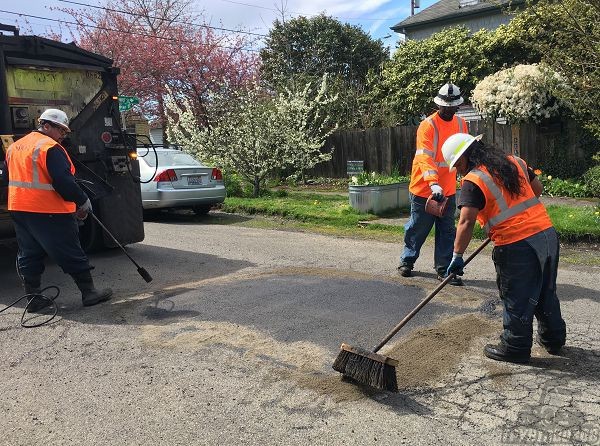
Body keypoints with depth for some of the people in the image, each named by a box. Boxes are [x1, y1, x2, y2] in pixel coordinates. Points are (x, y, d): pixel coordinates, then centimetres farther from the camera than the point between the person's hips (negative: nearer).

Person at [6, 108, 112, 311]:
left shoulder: (14, 147, 16)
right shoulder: (50, 148, -14)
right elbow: (63, 181, -21)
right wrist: (83, 202, -11)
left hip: (18, 209, 9)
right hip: (49, 211, -8)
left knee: (28, 255, 14)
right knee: (71, 255, 0)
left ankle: (33, 298, 19)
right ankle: (89, 292, 7)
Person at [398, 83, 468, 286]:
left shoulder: (461, 124, 7)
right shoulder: (428, 125, -15)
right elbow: (425, 158, -27)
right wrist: (434, 184, -38)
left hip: (448, 190, 5)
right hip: (424, 189, -5)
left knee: (447, 231, 6)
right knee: (418, 228, 8)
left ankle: (444, 269, 15)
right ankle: (407, 261, 28)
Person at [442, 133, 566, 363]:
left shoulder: (473, 181, -12)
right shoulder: (515, 162, 10)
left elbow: (466, 222, -19)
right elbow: (537, 188, 22)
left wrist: (457, 256, -13)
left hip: (516, 246, -8)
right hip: (547, 233, 8)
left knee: (517, 300, 7)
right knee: (546, 292, 23)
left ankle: (515, 348, 21)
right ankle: (554, 338, 39)